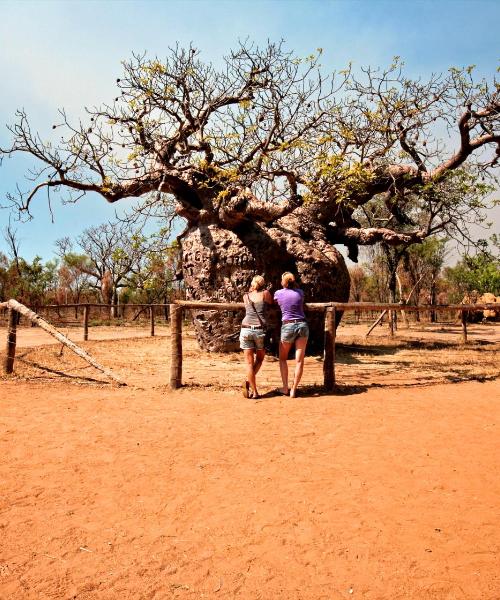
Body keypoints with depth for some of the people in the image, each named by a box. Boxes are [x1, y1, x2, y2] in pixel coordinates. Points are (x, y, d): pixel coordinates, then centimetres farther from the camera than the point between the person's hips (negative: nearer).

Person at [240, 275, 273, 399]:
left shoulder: (245, 296, 14)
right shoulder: (265, 293, 7)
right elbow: (271, 302, 24)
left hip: (246, 329, 2)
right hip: (260, 329, -2)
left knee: (249, 362, 6)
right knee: (260, 358, 19)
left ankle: (254, 391, 2)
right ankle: (249, 382, 1)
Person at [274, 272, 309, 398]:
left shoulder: (278, 293, 0)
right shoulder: (300, 292, 6)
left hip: (287, 326, -2)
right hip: (302, 325, 2)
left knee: (282, 358, 17)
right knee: (299, 360, 4)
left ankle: (285, 387, 13)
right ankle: (293, 389, 5)